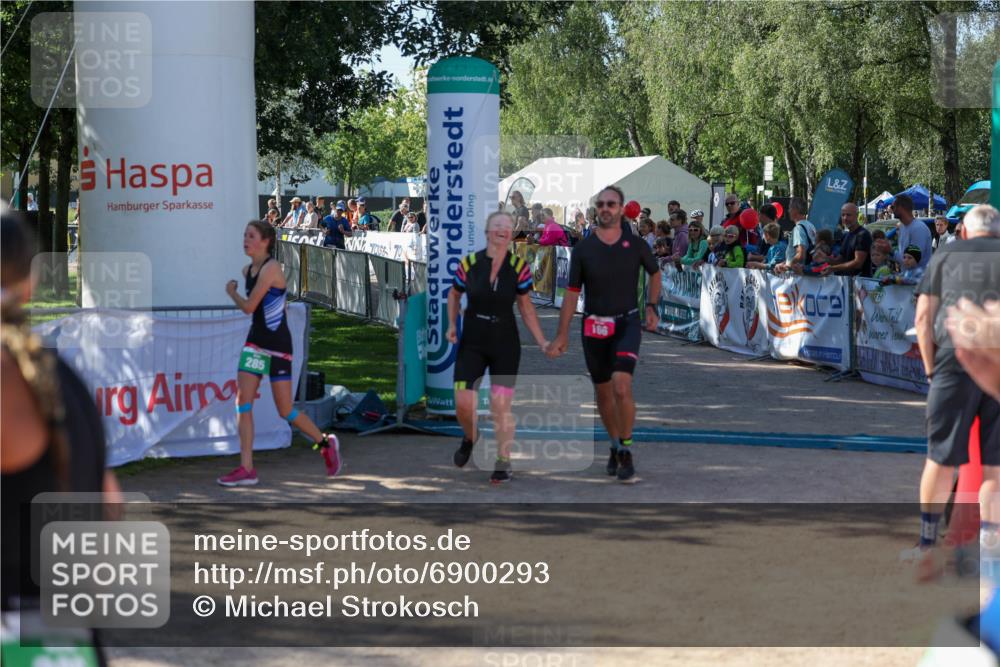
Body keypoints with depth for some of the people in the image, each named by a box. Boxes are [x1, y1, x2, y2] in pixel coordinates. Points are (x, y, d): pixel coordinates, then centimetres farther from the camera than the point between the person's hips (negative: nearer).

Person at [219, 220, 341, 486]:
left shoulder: (271, 268, -17)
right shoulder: (247, 270, 10)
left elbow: (249, 307, -18)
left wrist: (231, 292, -1)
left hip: (278, 345, -8)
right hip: (255, 342, 8)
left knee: (286, 411, -1)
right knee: (243, 401, -5)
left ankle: (326, 443, 24)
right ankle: (246, 469, -3)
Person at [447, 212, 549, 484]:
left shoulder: (519, 266, -6)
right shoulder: (469, 264, -7)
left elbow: (525, 307, 3)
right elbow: (454, 295, 12)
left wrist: (542, 341, -2)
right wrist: (452, 324, -1)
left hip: (505, 344, 0)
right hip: (472, 344, 0)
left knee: (501, 407, -3)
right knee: (463, 404, -5)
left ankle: (503, 462, 15)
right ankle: (471, 438, 30)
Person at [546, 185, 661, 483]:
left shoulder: (636, 245, -2)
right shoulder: (583, 249, -2)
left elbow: (655, 273, 19)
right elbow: (572, 292, 3)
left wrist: (651, 306, 7)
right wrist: (562, 335, 1)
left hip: (627, 322, -2)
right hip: (594, 326, 2)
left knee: (622, 387, -20)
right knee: (603, 392, 11)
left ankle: (626, 452, -7)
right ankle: (615, 445, 33)